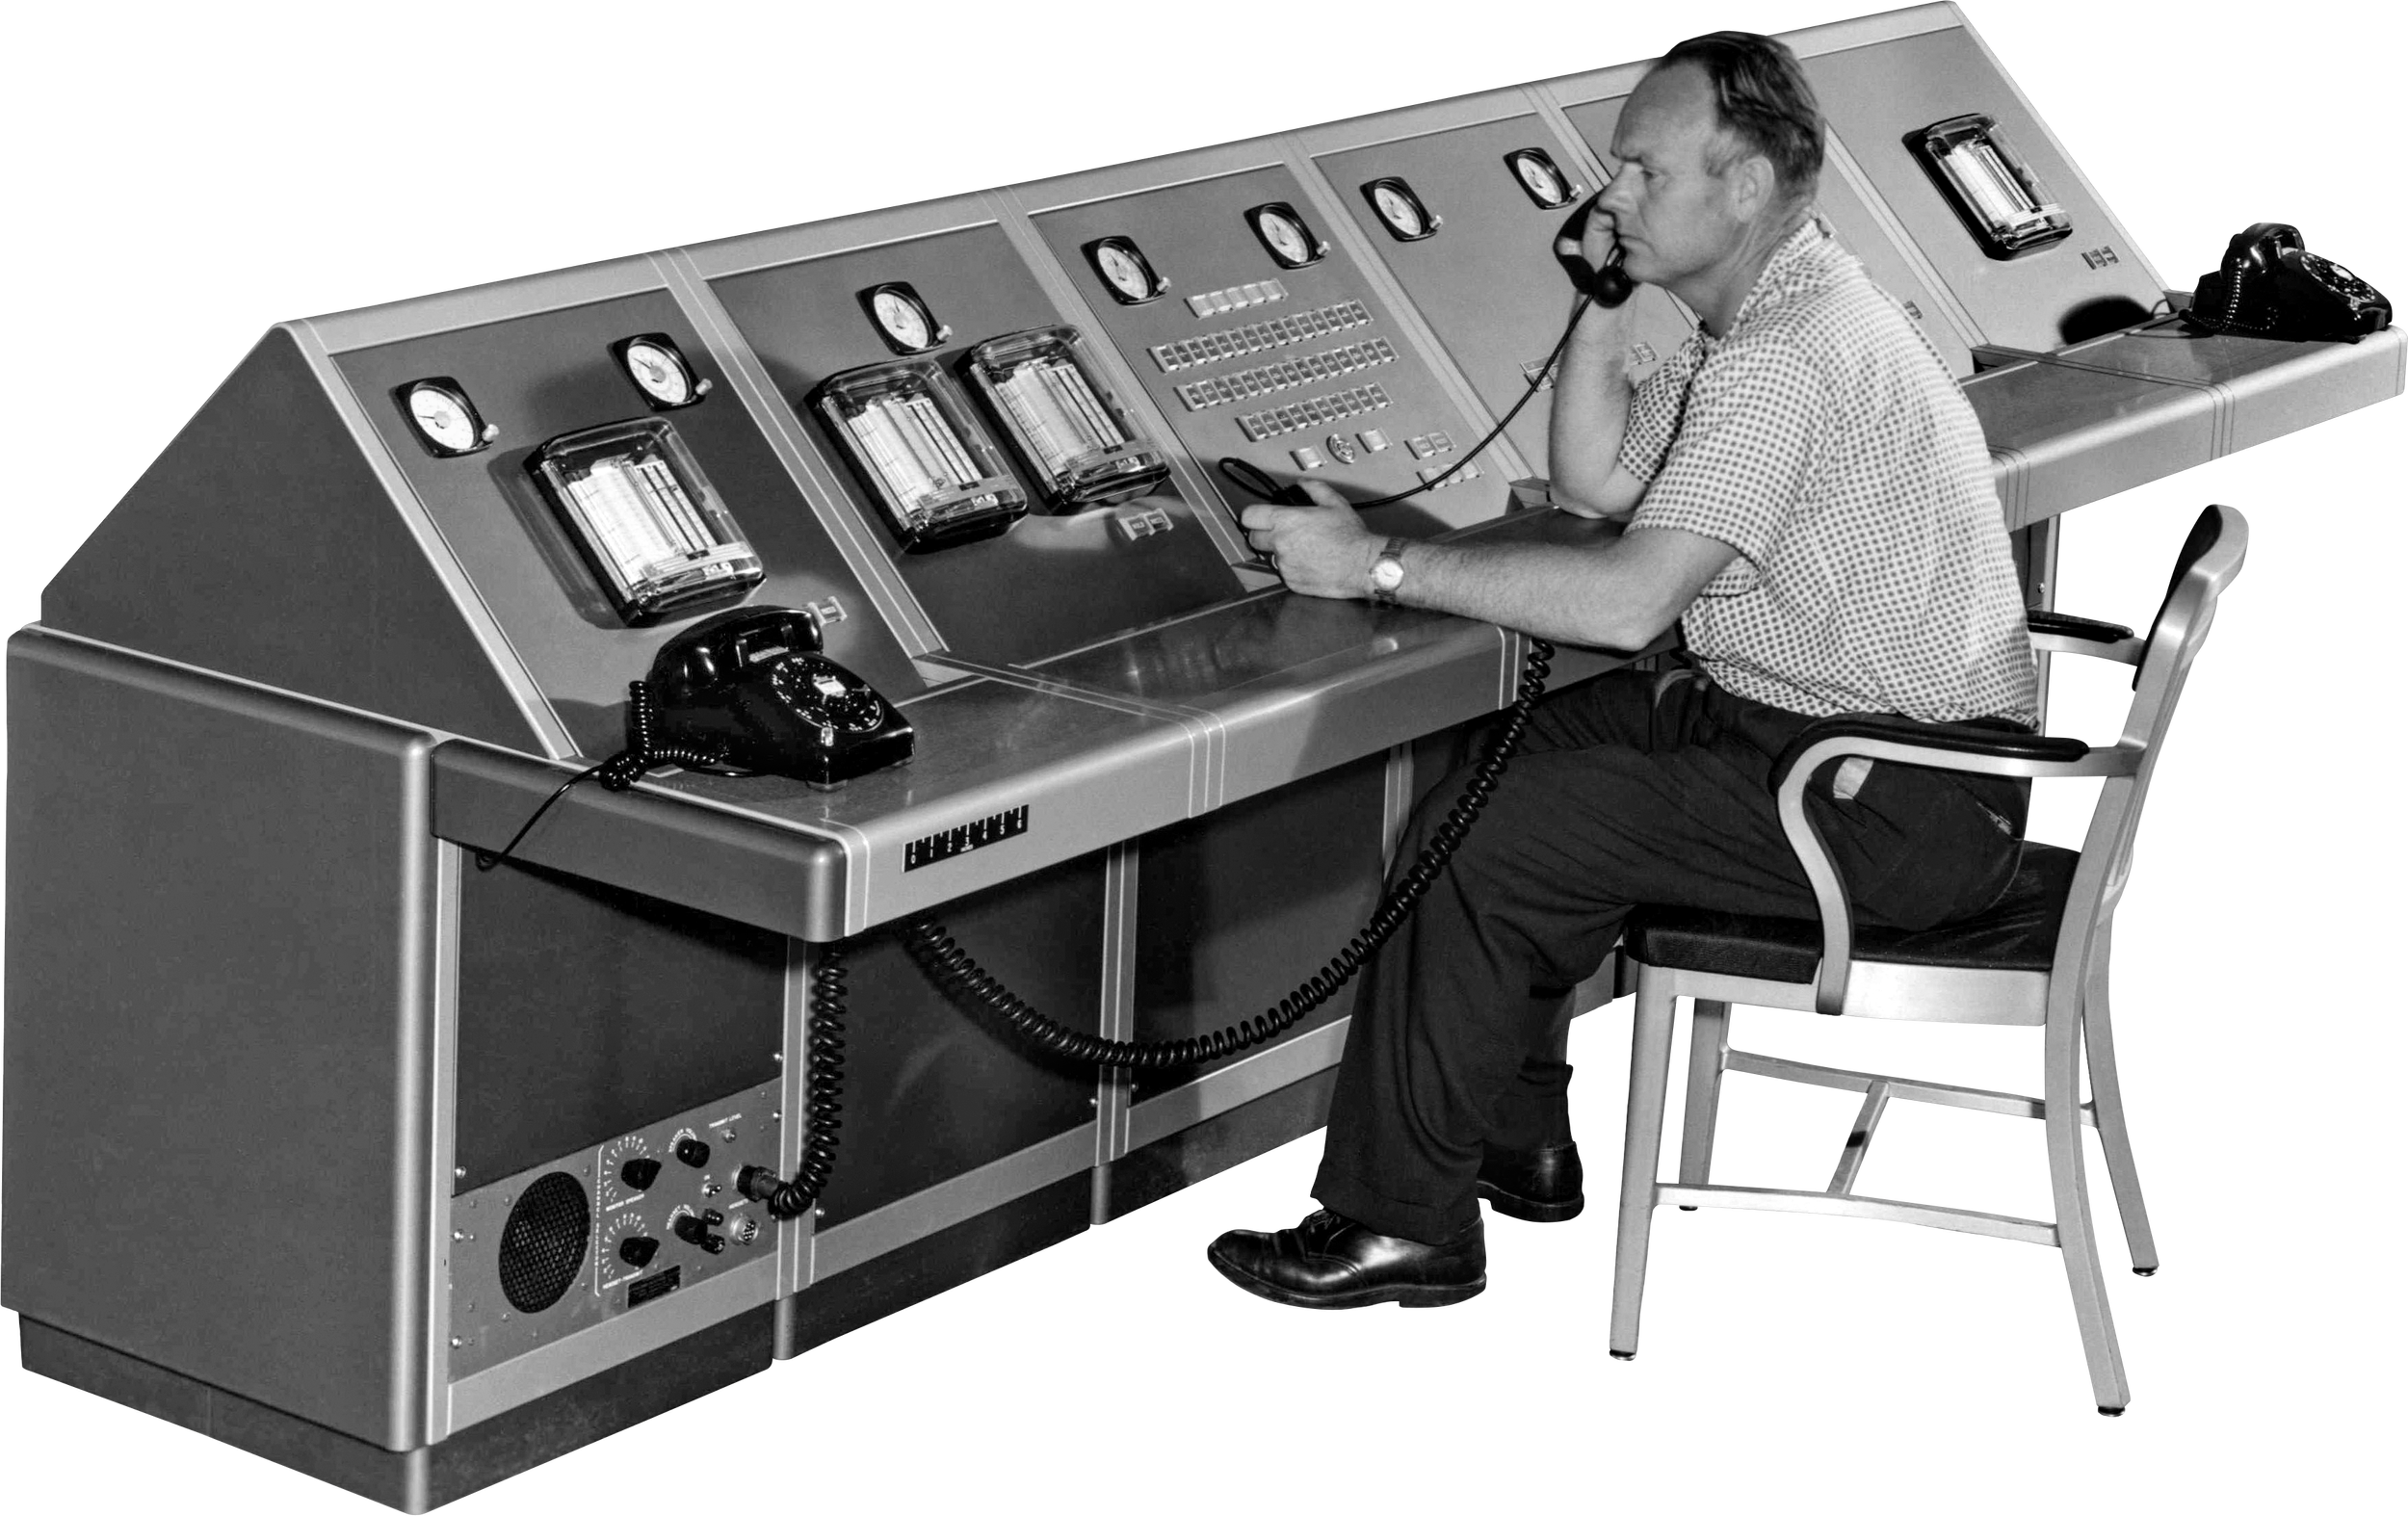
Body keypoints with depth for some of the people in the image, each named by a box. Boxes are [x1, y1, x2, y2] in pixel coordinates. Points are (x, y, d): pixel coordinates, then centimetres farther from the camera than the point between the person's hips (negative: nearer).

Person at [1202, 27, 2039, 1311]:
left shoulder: (1782, 360, -23)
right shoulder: (1768, 313, 12)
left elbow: (1629, 600, -31)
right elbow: (1596, 479, 19)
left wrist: (1378, 565, -25)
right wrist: (1604, 303, 5)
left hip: (1895, 815, -11)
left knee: (1475, 841, -14)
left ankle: (1400, 1220, -3)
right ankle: (1517, 1133, 24)